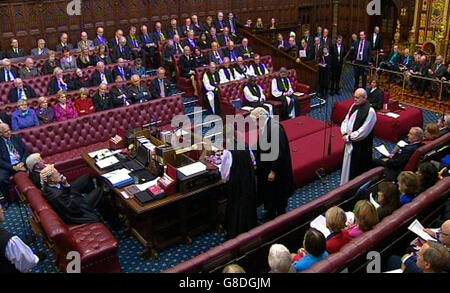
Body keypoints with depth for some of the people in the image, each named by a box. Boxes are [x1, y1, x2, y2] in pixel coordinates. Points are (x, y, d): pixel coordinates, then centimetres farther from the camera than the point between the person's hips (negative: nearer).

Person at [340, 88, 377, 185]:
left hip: (361, 146, -8)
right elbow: (346, 120, 9)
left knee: (357, 167, 5)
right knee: (348, 163, 19)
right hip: (350, 142, 8)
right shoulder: (354, 106, 4)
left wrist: (349, 137, -15)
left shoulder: (370, 112, -20)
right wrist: (345, 133, -7)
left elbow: (363, 131, -21)